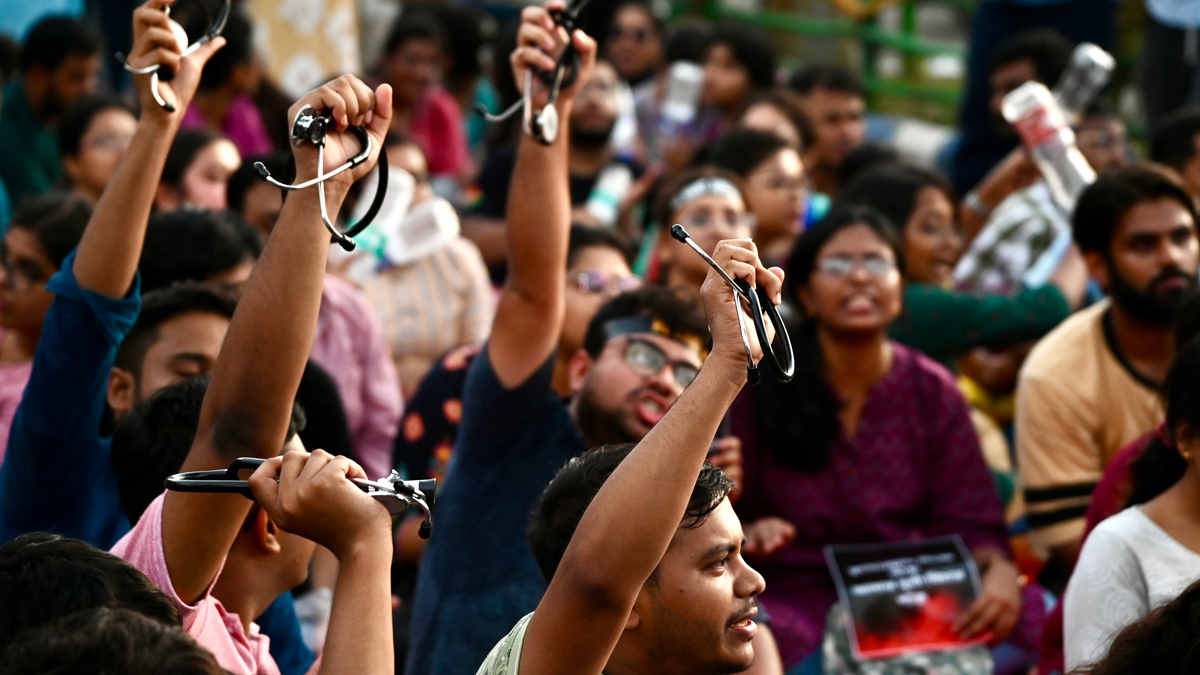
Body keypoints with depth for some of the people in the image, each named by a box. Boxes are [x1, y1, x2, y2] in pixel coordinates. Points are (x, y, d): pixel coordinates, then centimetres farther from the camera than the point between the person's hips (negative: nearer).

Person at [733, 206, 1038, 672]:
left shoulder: (933, 393, 8)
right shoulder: (760, 389, 0)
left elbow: (967, 522, 3)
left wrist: (998, 571, -19)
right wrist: (748, 536, -26)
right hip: (794, 596, -3)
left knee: (1031, 615, -26)